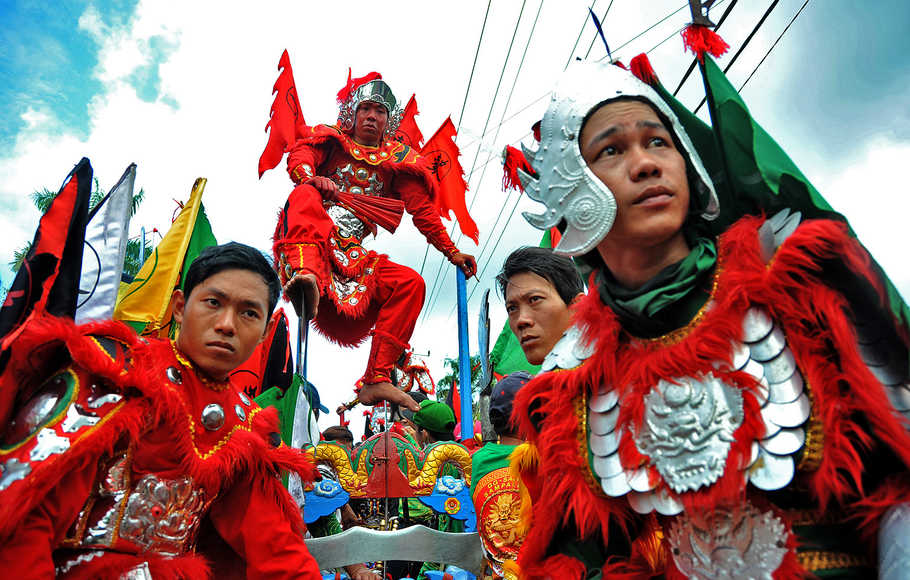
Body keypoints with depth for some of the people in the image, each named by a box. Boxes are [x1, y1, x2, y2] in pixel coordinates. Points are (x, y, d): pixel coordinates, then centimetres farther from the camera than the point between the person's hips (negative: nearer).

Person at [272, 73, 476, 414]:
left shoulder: (397, 159, 18)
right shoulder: (332, 140, 15)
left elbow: (423, 210, 12)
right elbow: (297, 157, -4)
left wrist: (452, 252, 6)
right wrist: (312, 177, -28)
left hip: (351, 254, 2)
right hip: (309, 237, -2)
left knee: (411, 283, -17)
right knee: (305, 195, -31)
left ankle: (376, 381, -20)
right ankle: (306, 272, -63)